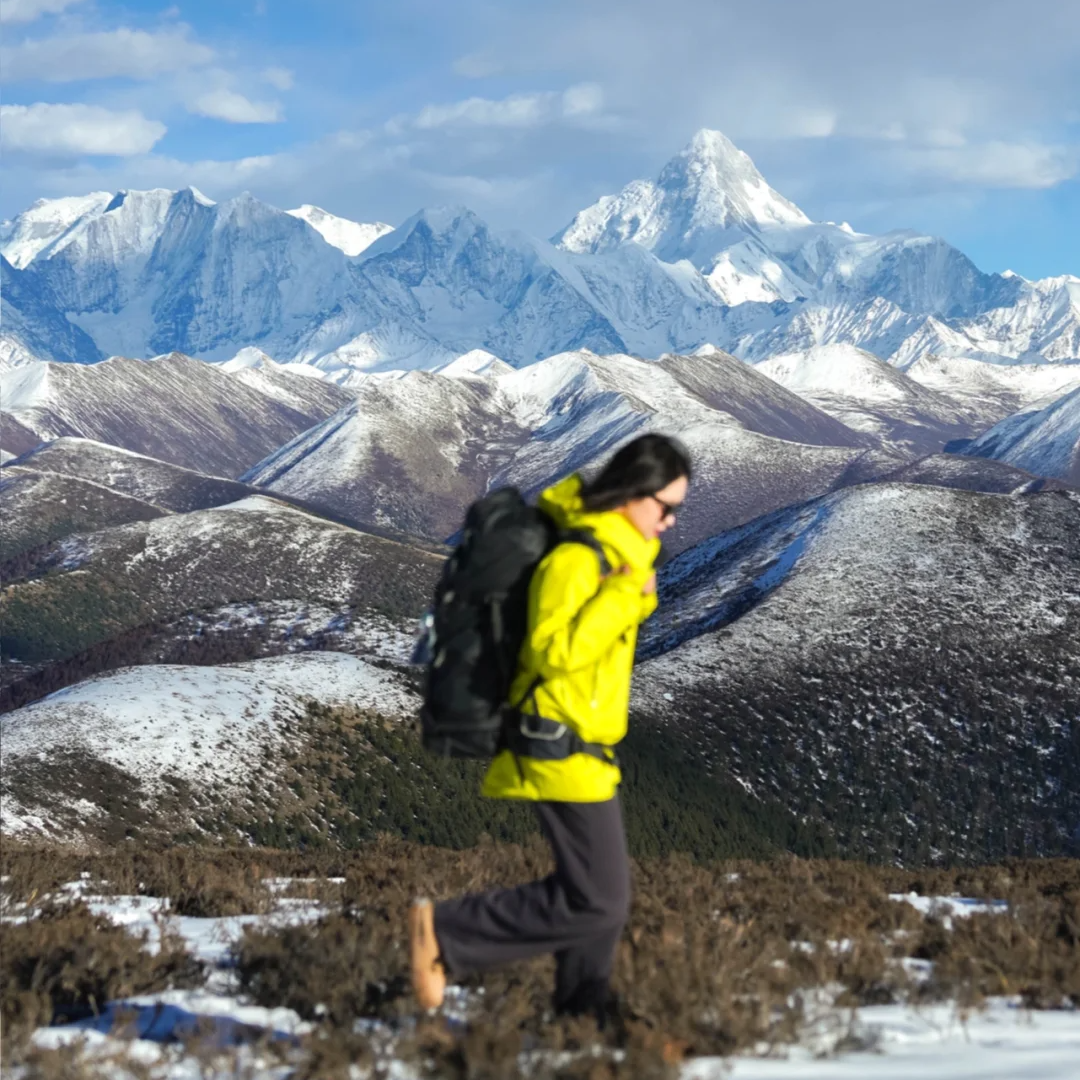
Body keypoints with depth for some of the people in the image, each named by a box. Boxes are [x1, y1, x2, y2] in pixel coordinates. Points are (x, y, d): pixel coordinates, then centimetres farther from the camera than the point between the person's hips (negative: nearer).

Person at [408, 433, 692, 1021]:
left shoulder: (615, 550, 11)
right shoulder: (576, 560, -20)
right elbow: (557, 652, -28)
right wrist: (625, 592, -26)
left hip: (584, 751, 10)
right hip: (563, 751, -10)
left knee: (601, 893, 15)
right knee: (597, 901, -11)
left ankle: (581, 1018, 25)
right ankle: (445, 933, -6)